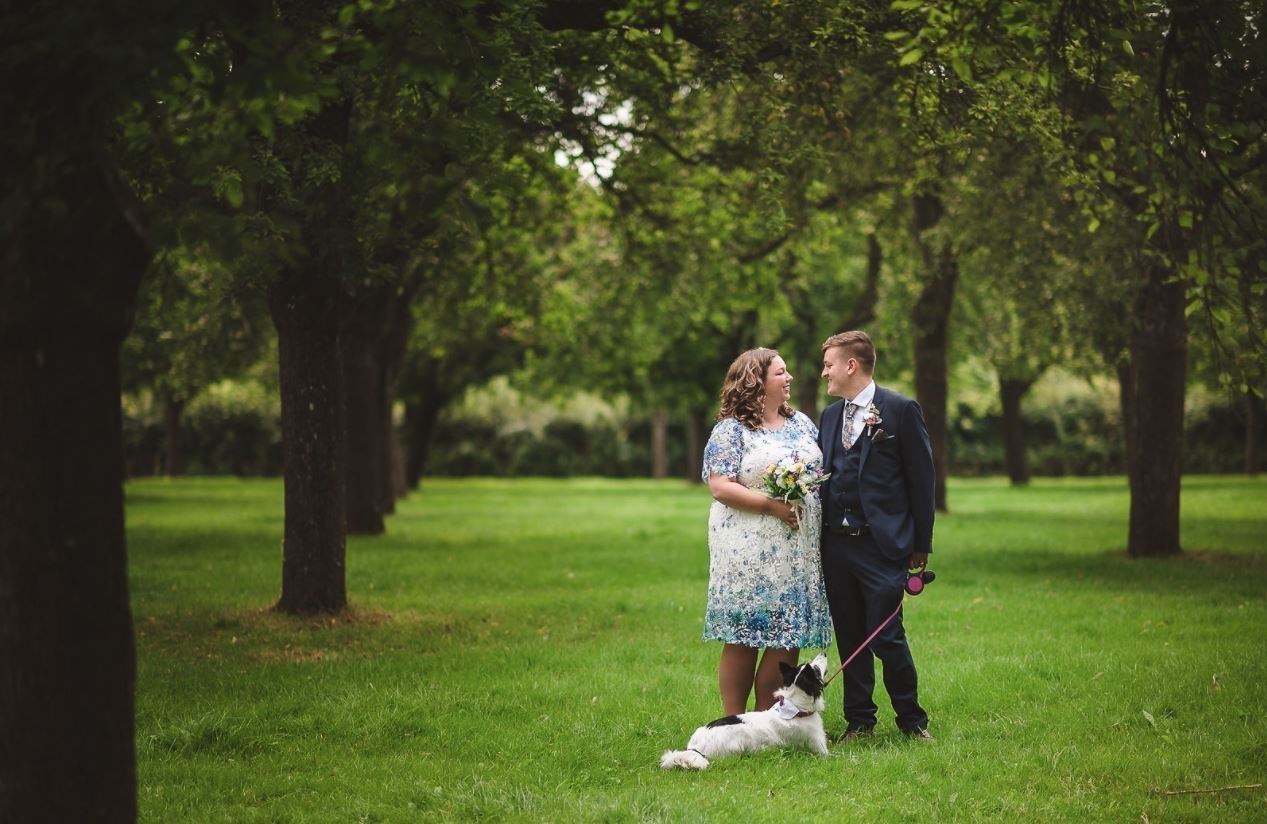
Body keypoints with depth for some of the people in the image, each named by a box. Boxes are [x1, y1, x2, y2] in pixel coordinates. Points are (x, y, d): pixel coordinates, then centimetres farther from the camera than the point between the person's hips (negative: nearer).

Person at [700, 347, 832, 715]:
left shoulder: (801, 423, 15)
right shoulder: (731, 430, -5)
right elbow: (720, 487, -14)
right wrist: (771, 505, -19)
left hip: (797, 552, 6)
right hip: (750, 553, -6)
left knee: (788, 638, 4)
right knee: (742, 639, -2)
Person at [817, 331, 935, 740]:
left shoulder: (901, 410, -3)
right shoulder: (829, 415, 16)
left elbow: (921, 478, -2)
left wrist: (921, 544, -3)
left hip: (882, 544, -6)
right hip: (836, 544, 6)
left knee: (886, 637, -8)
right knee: (849, 638, 9)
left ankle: (912, 721, 8)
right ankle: (859, 721, 18)